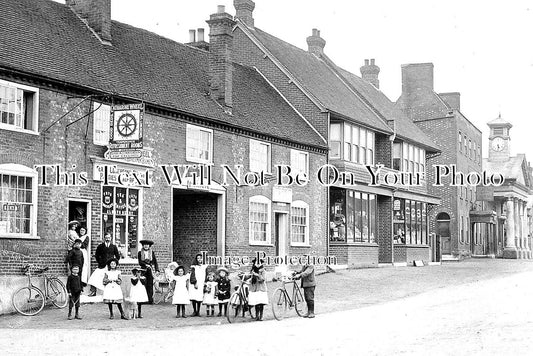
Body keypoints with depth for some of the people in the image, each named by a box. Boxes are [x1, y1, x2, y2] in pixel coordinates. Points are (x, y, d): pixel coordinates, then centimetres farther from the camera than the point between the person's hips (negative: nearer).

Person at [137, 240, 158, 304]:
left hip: (150, 270, 0)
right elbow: (140, 262, 1)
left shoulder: (152, 252, 10)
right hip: (143, 270, 0)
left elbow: (155, 261, 8)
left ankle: (150, 299, -7)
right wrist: (146, 265, -14)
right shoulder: (140, 253, 9)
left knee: (150, 284, -6)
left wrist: (156, 269, -2)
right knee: (144, 285, -4)